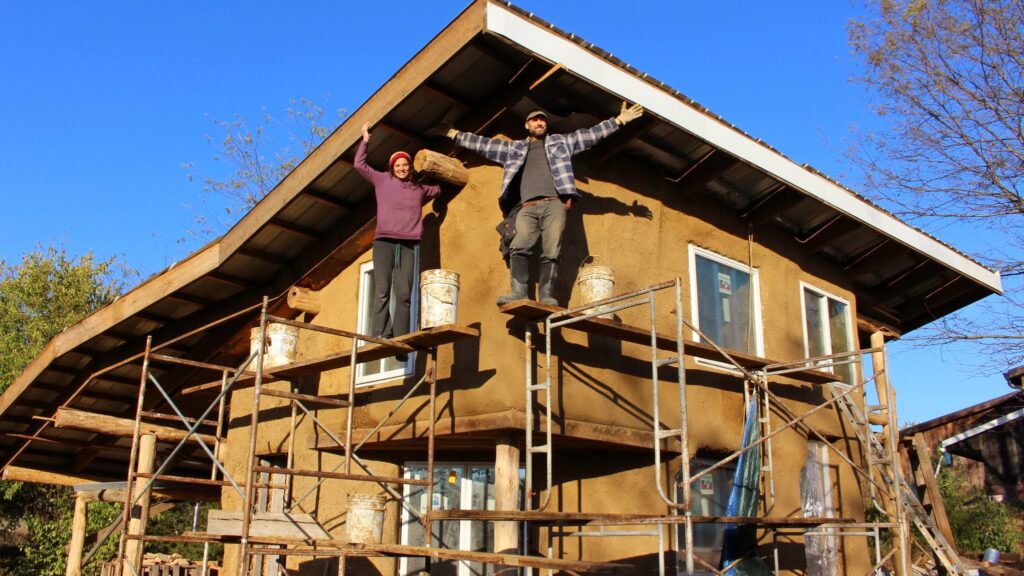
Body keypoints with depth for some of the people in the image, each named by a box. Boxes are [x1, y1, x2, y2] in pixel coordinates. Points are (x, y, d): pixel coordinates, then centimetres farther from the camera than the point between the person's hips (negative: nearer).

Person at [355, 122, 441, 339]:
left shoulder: (420, 189, 25)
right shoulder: (382, 180, 18)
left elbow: (438, 189, 43)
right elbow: (360, 165, 17)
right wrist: (365, 139, 20)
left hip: (408, 244, 2)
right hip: (384, 241, -2)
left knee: (404, 293, -10)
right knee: (382, 290, -15)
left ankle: (400, 338, -15)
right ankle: (381, 336, -20)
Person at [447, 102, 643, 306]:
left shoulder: (560, 142, 24)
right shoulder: (514, 148, 28)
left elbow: (590, 134, 19)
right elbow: (483, 144, 29)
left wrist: (618, 120, 13)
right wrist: (457, 135, 26)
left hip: (554, 204, -1)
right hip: (527, 208, 1)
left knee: (551, 252, -13)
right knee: (519, 247, -20)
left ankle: (547, 296, -17)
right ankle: (518, 293, -27)